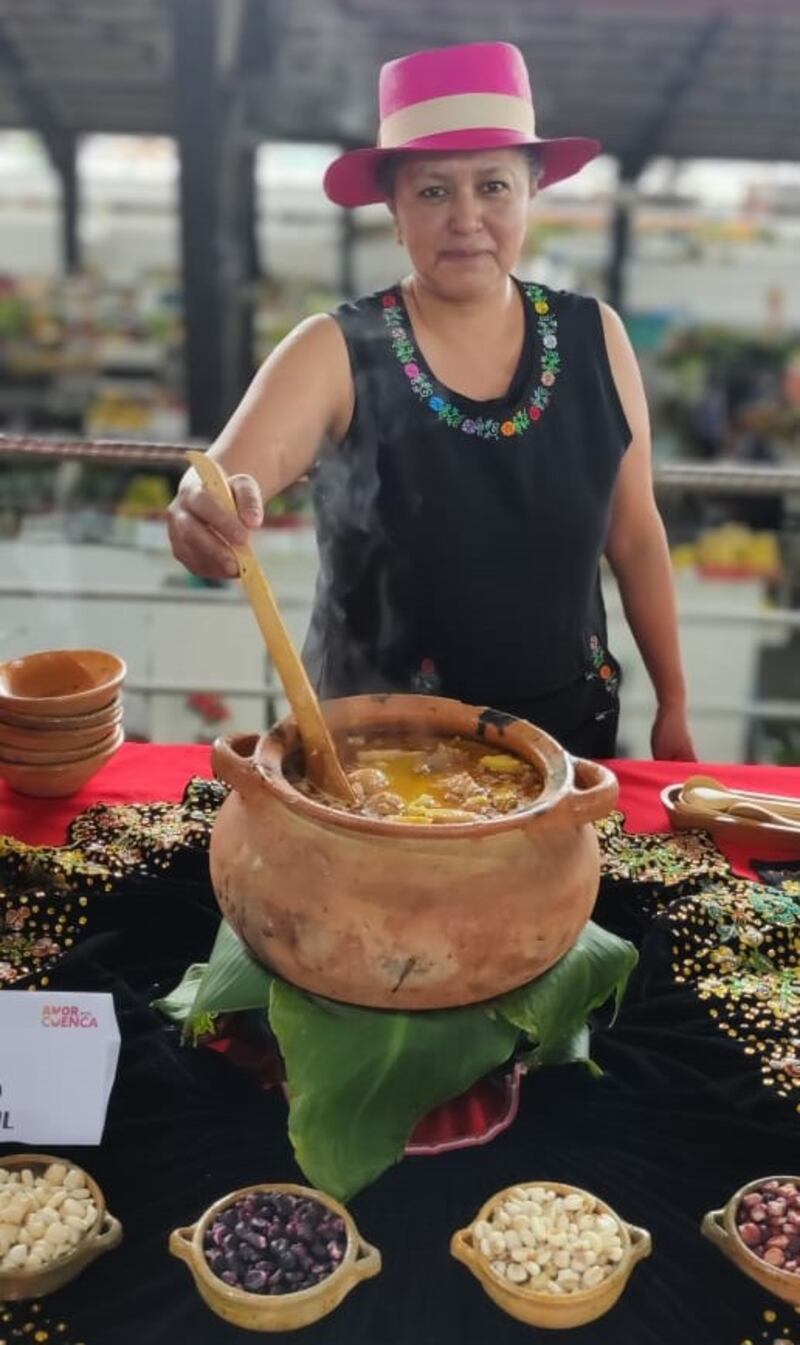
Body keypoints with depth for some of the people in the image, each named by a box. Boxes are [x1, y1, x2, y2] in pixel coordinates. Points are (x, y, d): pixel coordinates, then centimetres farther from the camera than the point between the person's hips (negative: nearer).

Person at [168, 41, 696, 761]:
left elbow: (634, 535, 2)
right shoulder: (336, 352, -14)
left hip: (567, 729, 3)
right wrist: (206, 515, -52)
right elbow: (225, 481, -29)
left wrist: (673, 705, 6)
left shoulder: (594, 338, -6)